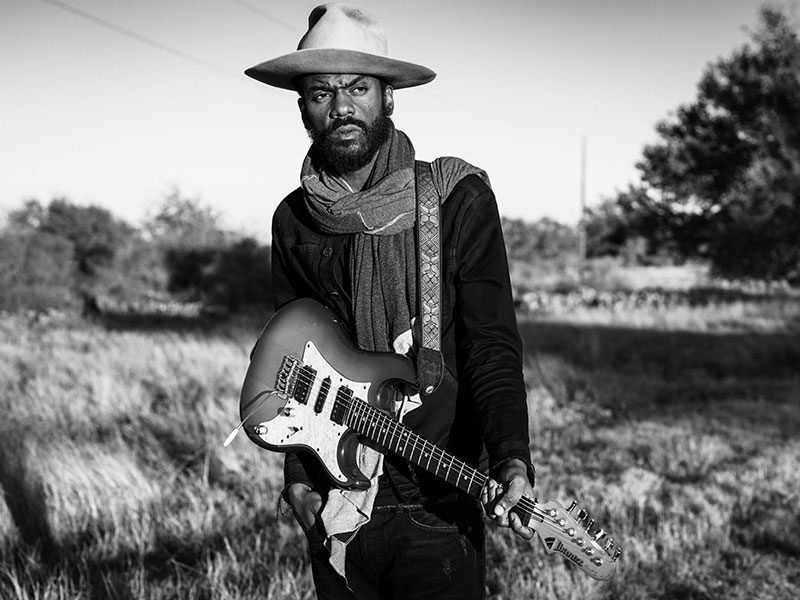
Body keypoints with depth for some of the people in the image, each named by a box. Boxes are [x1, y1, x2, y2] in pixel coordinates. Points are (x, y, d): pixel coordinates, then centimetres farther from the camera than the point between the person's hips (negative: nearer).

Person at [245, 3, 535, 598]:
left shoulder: (458, 198, -6)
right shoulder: (294, 221, 6)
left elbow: (493, 346, -11)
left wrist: (511, 460, -25)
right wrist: (298, 479, 3)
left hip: (438, 505, -3)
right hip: (333, 508, 4)